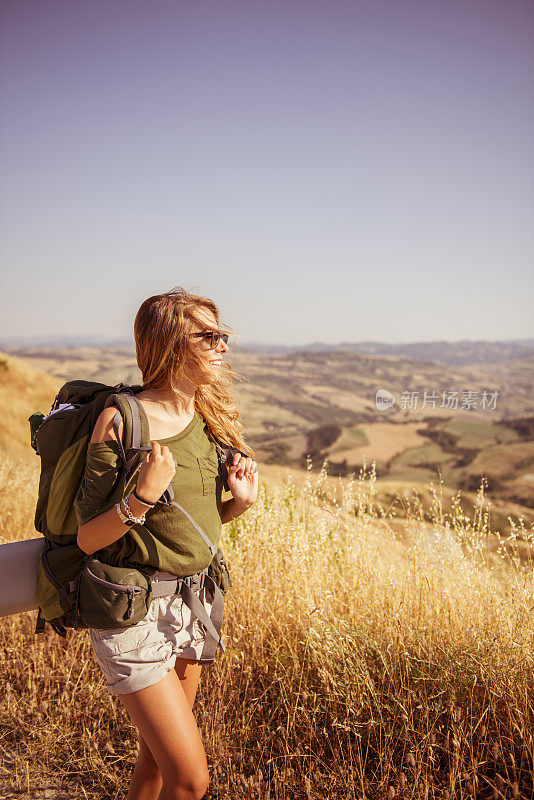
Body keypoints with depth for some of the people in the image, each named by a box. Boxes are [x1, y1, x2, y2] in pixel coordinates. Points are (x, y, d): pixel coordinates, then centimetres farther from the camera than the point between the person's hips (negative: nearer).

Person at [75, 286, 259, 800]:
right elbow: (88, 537, -13)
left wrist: (239, 502, -5)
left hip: (193, 603, 7)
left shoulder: (206, 417, 4)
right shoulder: (121, 420, -17)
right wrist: (142, 497, -28)